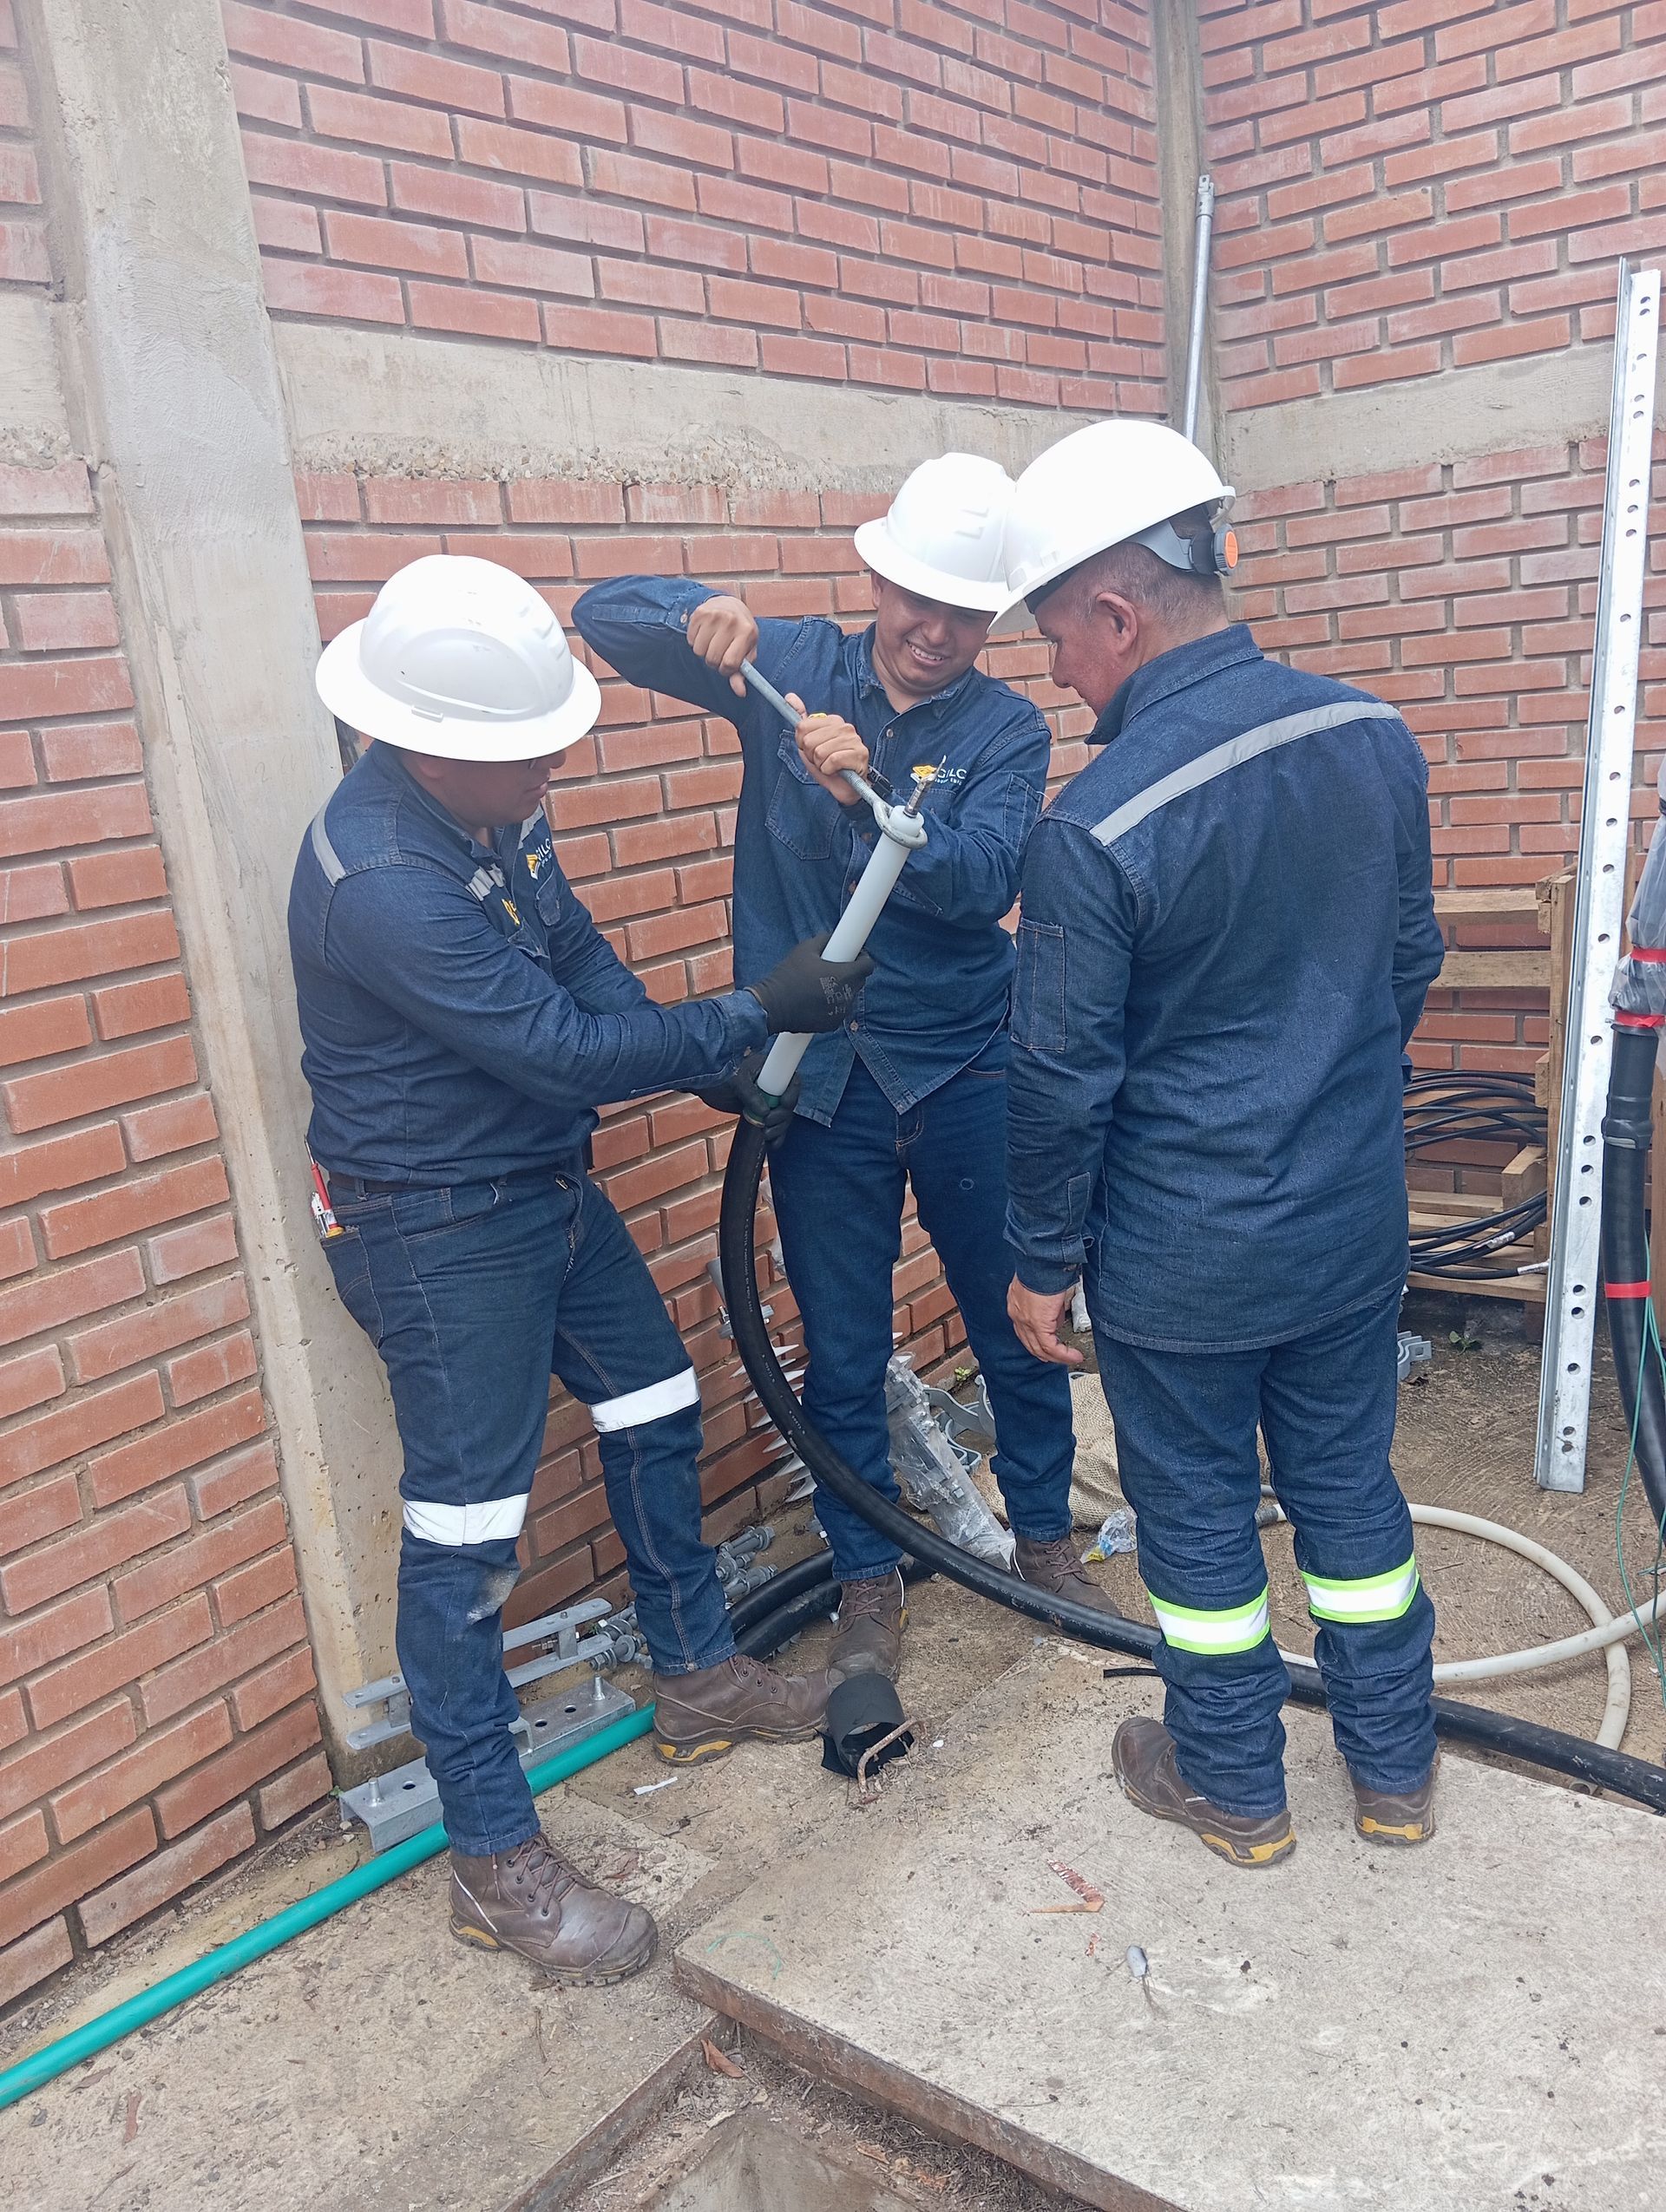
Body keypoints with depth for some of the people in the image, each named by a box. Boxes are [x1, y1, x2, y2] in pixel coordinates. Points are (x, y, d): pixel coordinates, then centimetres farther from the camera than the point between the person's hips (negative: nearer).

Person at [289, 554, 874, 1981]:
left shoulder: (492, 808, -2)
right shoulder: (383, 882, -30)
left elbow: (581, 962, 5)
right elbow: (562, 1050, -28)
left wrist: (716, 1064, -8)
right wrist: (763, 1015, -21)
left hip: (548, 1185, 10)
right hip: (439, 1232, -9)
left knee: (656, 1415, 19)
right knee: (466, 1533, 0)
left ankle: (698, 1679, 40)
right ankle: (496, 1862, 17)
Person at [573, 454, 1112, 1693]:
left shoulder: (1007, 731, -3)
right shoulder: (792, 672, -1)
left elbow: (985, 880, -19)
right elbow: (604, 616, -1)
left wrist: (871, 790, -34)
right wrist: (700, 613, -22)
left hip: (967, 1072, 0)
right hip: (820, 1075, 0)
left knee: (1017, 1321, 13)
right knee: (842, 1353, 10)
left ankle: (1045, 1535, 37)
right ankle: (869, 1582, 29)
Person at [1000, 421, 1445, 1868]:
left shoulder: (1096, 826, -24)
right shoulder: (1376, 738, -5)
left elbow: (1064, 1077, -16)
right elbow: (1412, 963, 8)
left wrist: (1042, 1258, -2)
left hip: (1182, 1257, -5)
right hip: (1354, 1220, 6)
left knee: (1198, 1512, 15)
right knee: (1350, 1484, 21)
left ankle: (1234, 1789, 35)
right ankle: (1396, 1771, 40)